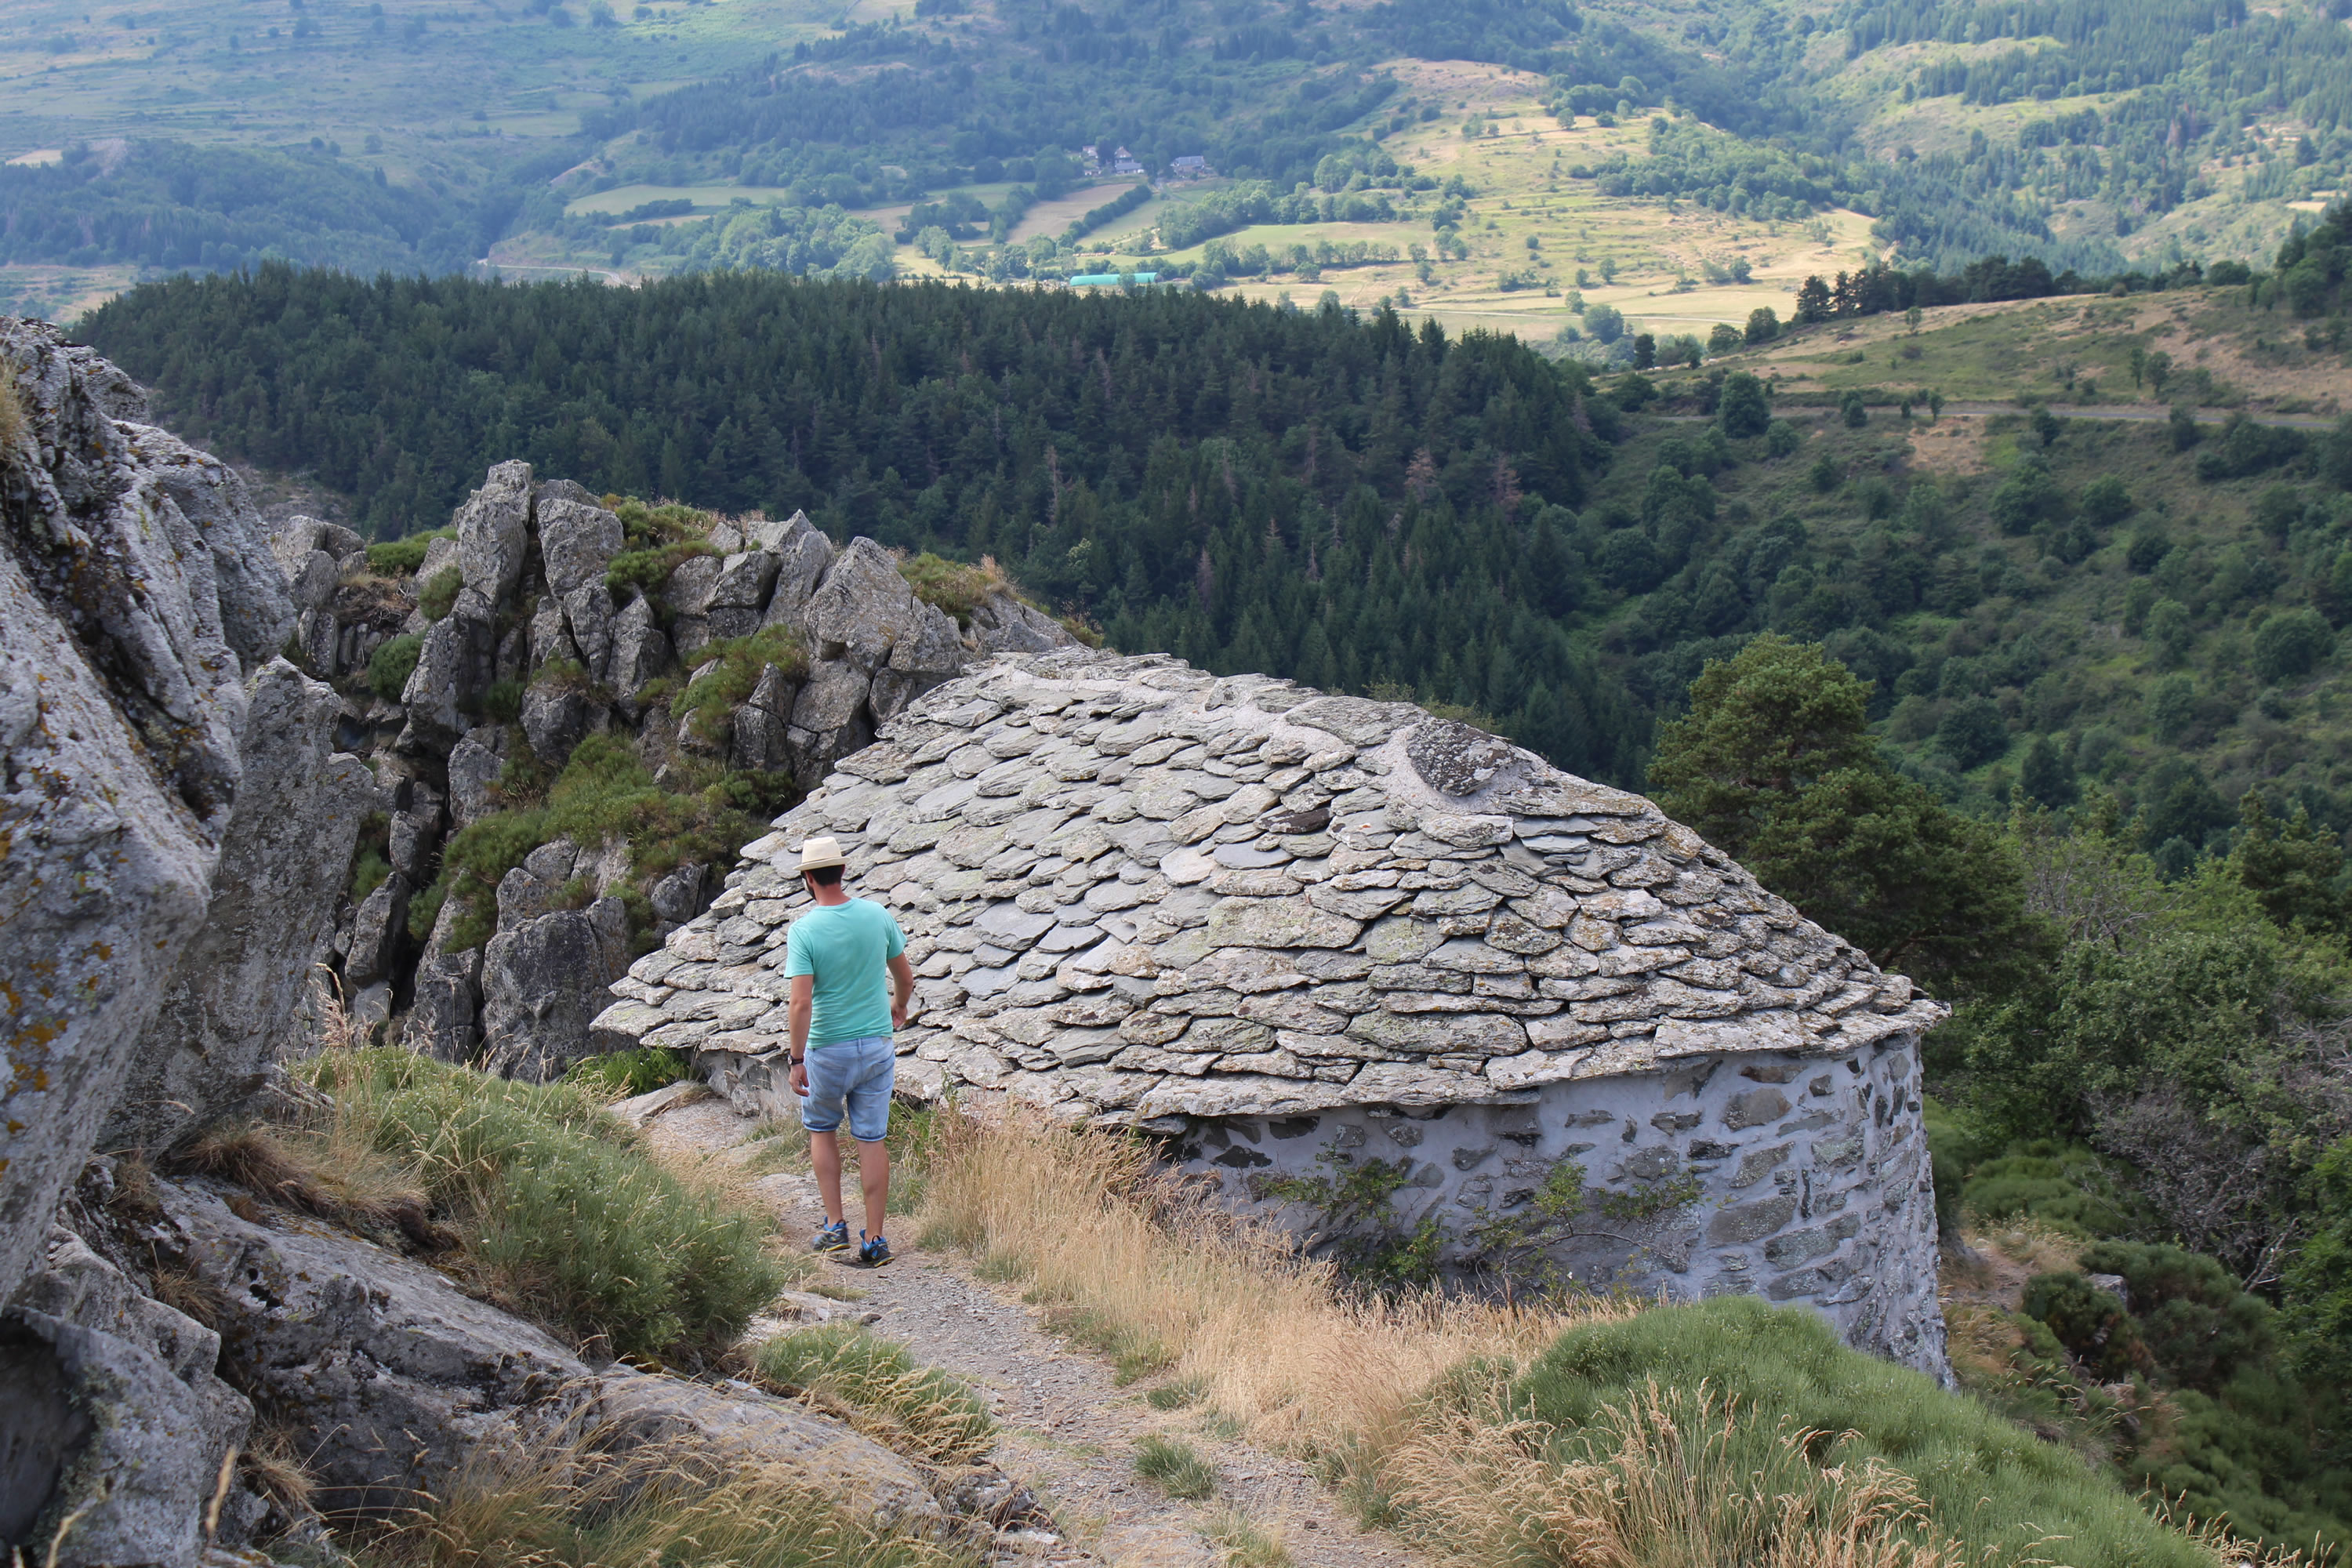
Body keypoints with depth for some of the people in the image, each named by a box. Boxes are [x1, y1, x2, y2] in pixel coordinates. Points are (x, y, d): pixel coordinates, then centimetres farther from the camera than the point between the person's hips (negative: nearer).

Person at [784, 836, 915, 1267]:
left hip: (827, 1051, -2)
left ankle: (835, 1226, 16)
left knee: (821, 1129, 21)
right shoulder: (878, 915, -4)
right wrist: (899, 1007, 28)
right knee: (872, 1140, 8)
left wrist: (797, 1061, -14)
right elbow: (905, 977, 7)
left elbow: (801, 1003, -20)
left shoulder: (803, 931, -15)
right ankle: (874, 1241, 10)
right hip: (877, 1046, 3)